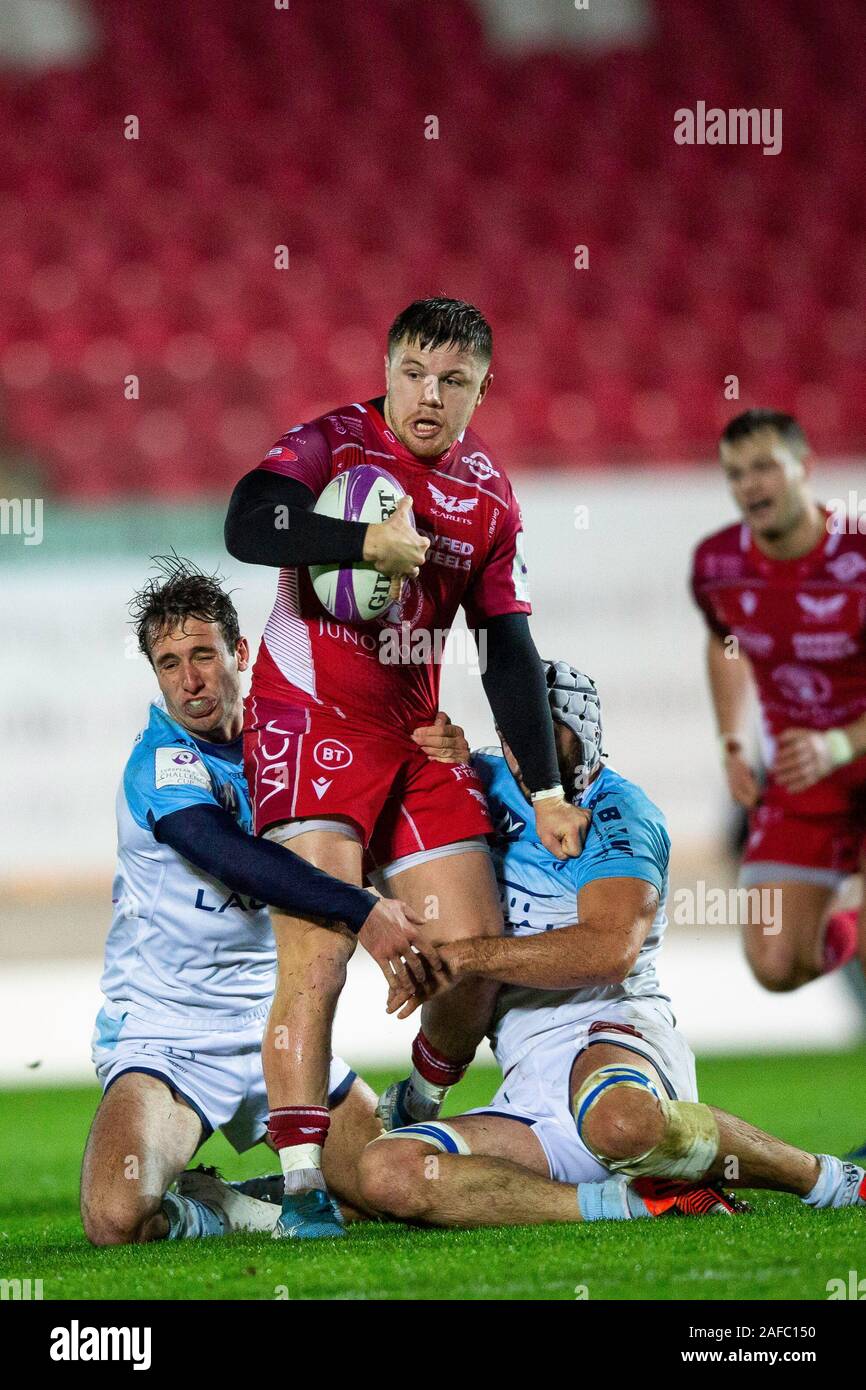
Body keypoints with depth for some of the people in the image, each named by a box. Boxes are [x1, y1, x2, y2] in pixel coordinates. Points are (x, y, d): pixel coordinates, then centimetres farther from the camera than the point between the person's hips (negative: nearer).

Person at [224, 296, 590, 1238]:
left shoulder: (489, 495, 8)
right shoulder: (333, 443, -6)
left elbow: (509, 652, 11)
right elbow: (246, 528, -24)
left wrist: (546, 790, 7)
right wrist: (367, 542, -33)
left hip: (417, 739, 5)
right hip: (309, 725, -5)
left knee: (477, 960, 0)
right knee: (316, 958, -16)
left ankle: (410, 1123, 26)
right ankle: (303, 1189, -16)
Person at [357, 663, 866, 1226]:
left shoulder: (619, 816, -4)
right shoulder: (486, 783, 16)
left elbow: (611, 951, -19)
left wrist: (466, 955, -20)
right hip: (530, 1085, 6)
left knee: (618, 1120, -44)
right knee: (389, 1173, -22)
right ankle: (638, 1201, -24)